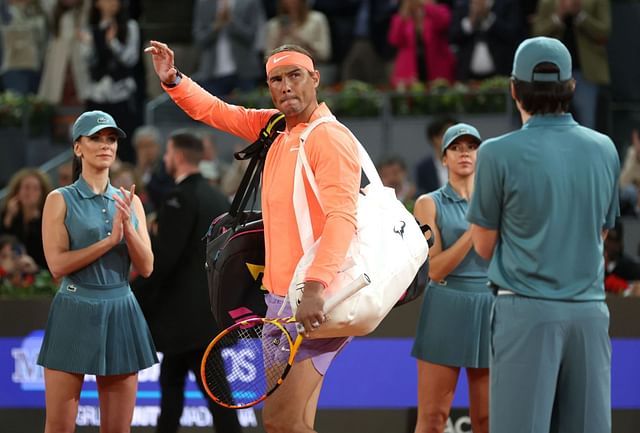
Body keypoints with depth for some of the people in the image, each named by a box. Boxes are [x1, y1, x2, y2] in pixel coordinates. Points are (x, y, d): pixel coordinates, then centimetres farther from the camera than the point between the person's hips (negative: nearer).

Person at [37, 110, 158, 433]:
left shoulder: (130, 201, 11)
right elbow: (57, 265, -10)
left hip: (120, 315, 4)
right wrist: (110, 240, -15)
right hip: (74, 317, -4)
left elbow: (146, 268, 5)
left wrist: (128, 226, -11)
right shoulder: (60, 200, 0)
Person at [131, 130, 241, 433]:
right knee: (171, 381, 14)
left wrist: (133, 295, -13)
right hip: (209, 305, 8)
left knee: (214, 389, -4)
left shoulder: (180, 199, -16)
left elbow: (164, 258, -21)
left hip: (187, 312, -8)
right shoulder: (218, 198, 11)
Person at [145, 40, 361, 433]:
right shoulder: (274, 127, 12)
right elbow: (216, 111, 24)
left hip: (315, 302, -9)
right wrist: (173, 80, 6)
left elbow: (341, 219, -26)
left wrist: (315, 287, -37)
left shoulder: (331, 139, -14)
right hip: (279, 298, 9)